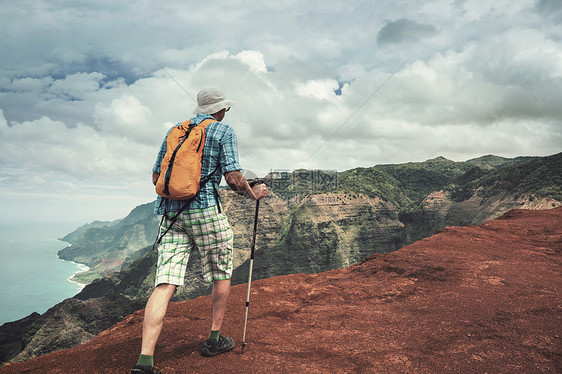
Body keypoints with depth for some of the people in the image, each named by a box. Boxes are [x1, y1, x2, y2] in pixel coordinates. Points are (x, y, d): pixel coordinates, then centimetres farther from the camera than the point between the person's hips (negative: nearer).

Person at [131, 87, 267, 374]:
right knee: (221, 275, 16)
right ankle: (214, 340, 26)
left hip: (171, 213, 5)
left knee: (165, 284, -1)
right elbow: (233, 178, -7)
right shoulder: (224, 131, 2)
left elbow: (156, 178, 19)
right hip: (206, 211, -4)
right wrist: (254, 194, 12)